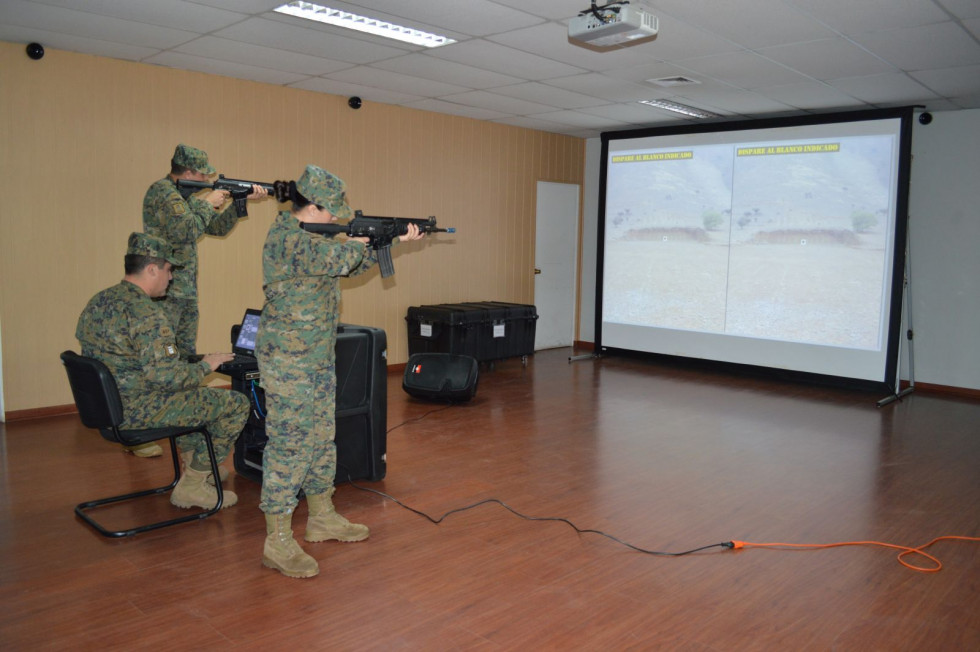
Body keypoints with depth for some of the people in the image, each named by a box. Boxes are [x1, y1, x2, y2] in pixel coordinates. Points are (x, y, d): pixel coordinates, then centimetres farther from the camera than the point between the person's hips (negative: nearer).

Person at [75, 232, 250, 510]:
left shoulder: (98, 302, 6)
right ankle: (192, 486, 7)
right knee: (236, 404, -1)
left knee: (193, 394, 32)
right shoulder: (146, 313, -24)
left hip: (106, 405, 10)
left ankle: (196, 464, 36)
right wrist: (205, 366, -11)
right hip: (140, 411, -10)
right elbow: (165, 375, -29)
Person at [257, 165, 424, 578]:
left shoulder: (306, 235, 14)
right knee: (289, 444, -5)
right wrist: (362, 241, -7)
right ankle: (278, 541, 4)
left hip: (317, 359, 10)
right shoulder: (287, 237, -18)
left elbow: (354, 264, 16)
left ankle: (322, 518, 31)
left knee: (321, 439, 17)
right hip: (289, 362, -10)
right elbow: (340, 259, -29)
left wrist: (394, 240, 8)